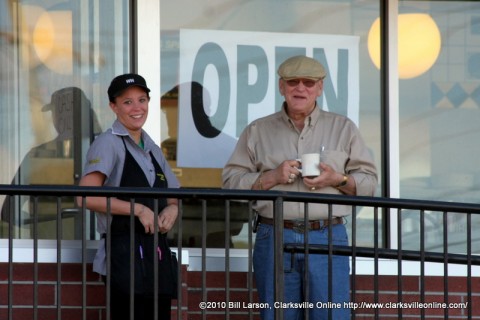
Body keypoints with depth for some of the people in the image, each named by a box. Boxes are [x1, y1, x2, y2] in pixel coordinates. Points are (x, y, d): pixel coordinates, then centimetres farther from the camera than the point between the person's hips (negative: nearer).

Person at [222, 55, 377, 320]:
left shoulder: (343, 128, 12)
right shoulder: (257, 131, 12)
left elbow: (368, 181, 10)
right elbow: (231, 180, 6)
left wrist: (337, 180, -9)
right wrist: (272, 177, -8)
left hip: (328, 238, -1)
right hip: (275, 238, 1)